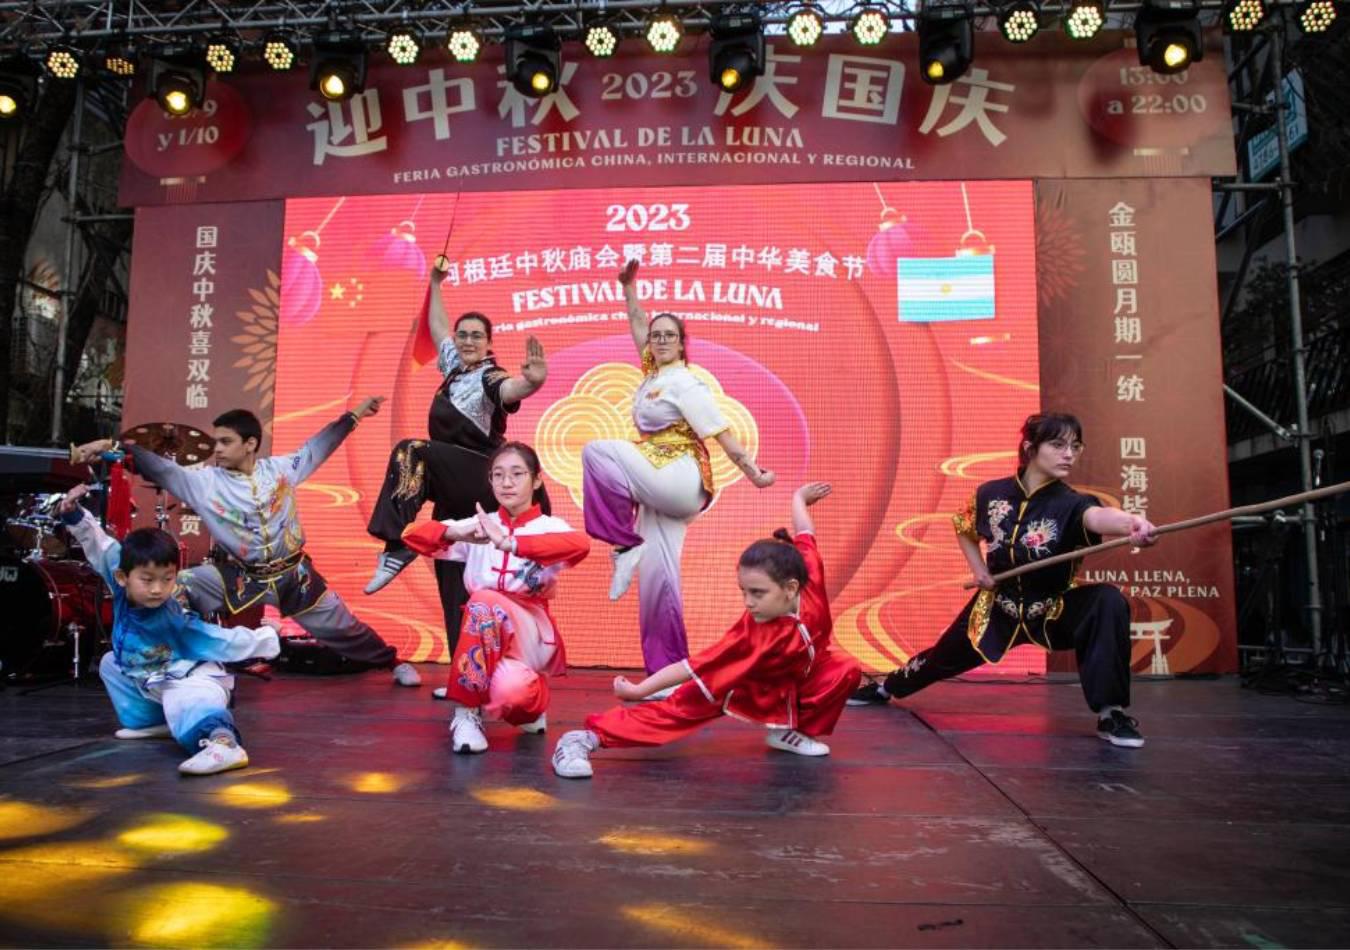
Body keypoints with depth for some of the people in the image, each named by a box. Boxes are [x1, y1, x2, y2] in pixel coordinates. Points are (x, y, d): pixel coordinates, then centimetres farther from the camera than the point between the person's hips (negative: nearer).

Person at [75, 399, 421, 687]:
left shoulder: (280, 468, -10)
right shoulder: (205, 481, -12)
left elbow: (317, 446, 2)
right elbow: (160, 468, -21)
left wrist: (353, 415, 6)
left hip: (293, 573, 0)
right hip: (239, 575, 1)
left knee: (339, 625, 9)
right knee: (180, 590, -19)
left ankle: (393, 661, 30)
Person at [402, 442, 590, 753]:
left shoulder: (550, 526, -4)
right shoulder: (479, 525, 6)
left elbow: (580, 545, -29)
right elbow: (415, 536, -4)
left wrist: (508, 542, -39)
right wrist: (456, 533, -26)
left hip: (532, 632, -1)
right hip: (484, 637, 1)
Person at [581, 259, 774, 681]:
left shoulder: (685, 384, -7)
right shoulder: (653, 375, 14)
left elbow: (722, 433, -12)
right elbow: (638, 325, 25)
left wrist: (754, 474, -15)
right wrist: (628, 287, 21)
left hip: (680, 481, -8)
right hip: (660, 488, 8)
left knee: (597, 451, -15)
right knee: (657, 574, 3)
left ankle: (625, 543, -13)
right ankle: (668, 667, 7)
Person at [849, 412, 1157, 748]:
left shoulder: (1070, 503, -24)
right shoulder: (991, 493, -14)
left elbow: (1098, 516, -51)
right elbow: (963, 528, 9)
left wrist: (1133, 523, -73)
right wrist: (978, 570, -5)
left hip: (1055, 609, -2)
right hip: (997, 605, 2)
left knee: (1109, 602, -31)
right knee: (944, 655, 18)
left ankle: (1111, 713, -17)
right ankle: (886, 687, 52)